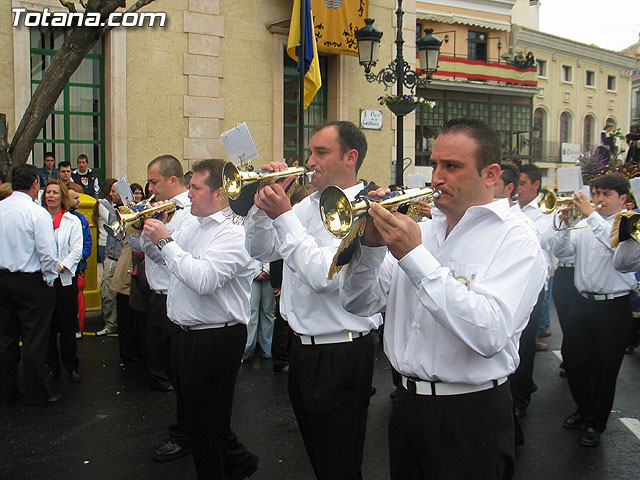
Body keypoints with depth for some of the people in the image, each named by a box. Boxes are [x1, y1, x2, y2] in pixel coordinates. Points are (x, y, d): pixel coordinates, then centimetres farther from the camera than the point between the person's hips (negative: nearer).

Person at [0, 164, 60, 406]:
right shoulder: (37, 213, -17)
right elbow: (48, 252, -20)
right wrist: (50, 279, -6)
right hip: (31, 282, -6)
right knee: (34, 340, 2)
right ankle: (36, 394, 10)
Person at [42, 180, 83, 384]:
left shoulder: (72, 221, 4)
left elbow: (76, 251, -2)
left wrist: (59, 268, -15)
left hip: (65, 278, -1)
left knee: (68, 324, 3)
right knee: (48, 325, 6)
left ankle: (71, 366, 15)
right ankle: (52, 367, 18)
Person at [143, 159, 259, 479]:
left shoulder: (233, 233, -20)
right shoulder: (194, 225, 9)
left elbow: (203, 280, -33)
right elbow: (164, 259, 23)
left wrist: (165, 240, -23)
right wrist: (149, 232, 5)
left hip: (215, 341, -10)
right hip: (183, 333, 10)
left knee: (208, 422, 5)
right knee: (196, 414, 24)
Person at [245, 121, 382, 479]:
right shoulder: (308, 205, 9)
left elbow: (325, 276, -29)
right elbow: (261, 251, 11)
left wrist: (284, 215, -24)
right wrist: (263, 204, -5)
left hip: (341, 355, -8)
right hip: (302, 346, 8)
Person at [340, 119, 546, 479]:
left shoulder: (516, 239, -12)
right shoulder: (422, 231, 7)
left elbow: (490, 335, -28)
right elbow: (360, 304, 6)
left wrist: (415, 257, -26)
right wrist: (372, 245, -12)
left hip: (470, 416, -6)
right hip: (408, 404, 6)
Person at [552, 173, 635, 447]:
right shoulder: (585, 224, 9)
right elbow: (560, 251, 3)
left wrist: (592, 214, -28)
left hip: (613, 306, -4)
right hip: (583, 302, 5)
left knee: (605, 368, 5)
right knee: (572, 358, 11)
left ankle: (595, 424, 22)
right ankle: (584, 409, 35)